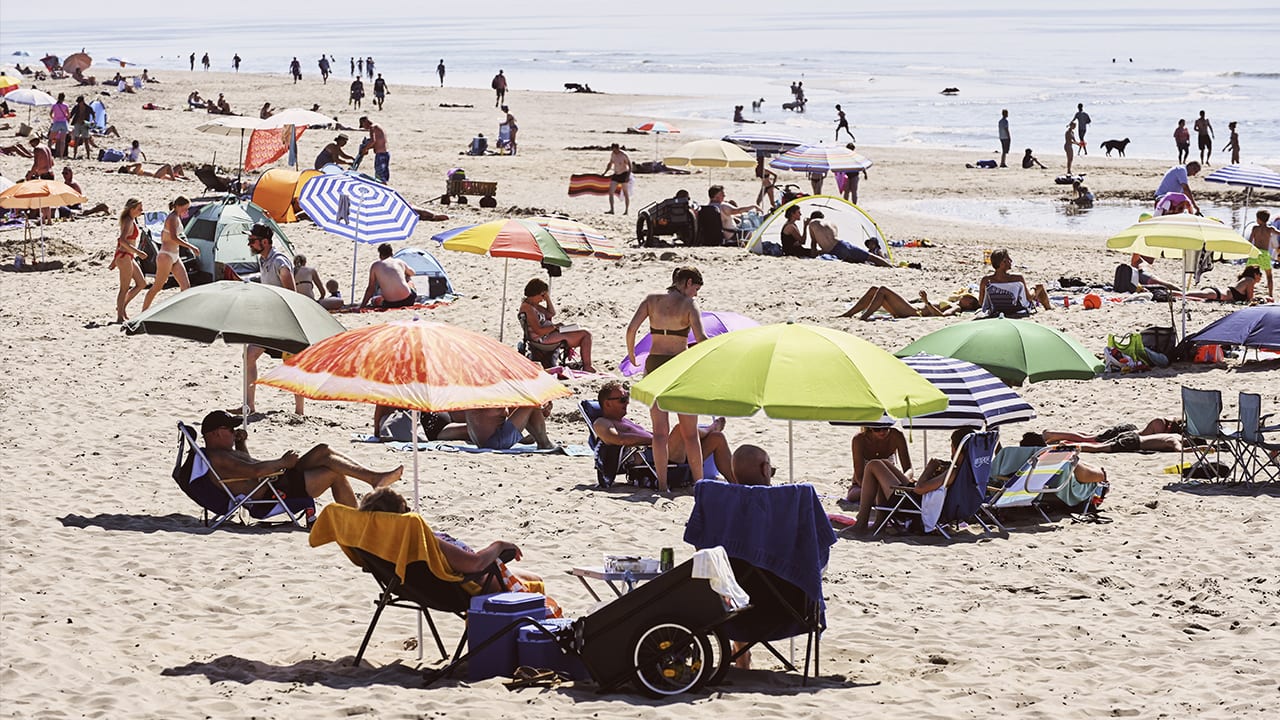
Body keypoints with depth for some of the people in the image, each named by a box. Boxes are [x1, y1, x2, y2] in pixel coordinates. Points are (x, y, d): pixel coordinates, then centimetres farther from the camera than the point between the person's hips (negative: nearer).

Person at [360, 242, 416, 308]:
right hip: (407, 301, 3)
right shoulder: (400, 262, 11)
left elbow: (370, 289, 8)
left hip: (390, 304, -3)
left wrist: (362, 305, 16)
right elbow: (412, 273, 34)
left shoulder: (375, 266, 6)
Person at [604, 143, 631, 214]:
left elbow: (630, 166, -12)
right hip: (615, 174, 6)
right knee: (610, 192, -7)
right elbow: (610, 164, 18)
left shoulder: (624, 155, -16)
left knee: (625, 194, 5)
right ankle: (611, 210, -6)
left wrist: (628, 176, -23)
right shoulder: (612, 154, 3)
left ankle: (626, 210, 14)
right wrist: (604, 173, 10)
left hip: (623, 174, -6)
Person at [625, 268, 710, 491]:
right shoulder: (688, 304, -7)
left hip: (654, 364, 3)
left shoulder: (652, 299, 4)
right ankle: (699, 482, 9)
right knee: (690, 432, 7)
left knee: (660, 430, 6)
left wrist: (631, 354, 9)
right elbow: (700, 338, -18)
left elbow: (631, 328, -5)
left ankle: (662, 483, 1)